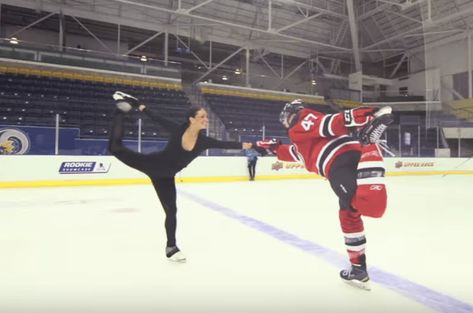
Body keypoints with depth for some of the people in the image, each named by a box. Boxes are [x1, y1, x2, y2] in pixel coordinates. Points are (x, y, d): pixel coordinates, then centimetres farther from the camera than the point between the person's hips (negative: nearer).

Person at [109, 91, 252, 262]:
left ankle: (171, 247, 21)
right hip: (152, 163, -3)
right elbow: (158, 119, -12)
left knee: (171, 210, 3)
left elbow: (224, 144, -14)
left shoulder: (203, 141, -15)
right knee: (115, 148, 1)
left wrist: (242, 145, -22)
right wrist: (141, 108, -7)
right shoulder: (177, 130, -23)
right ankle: (123, 108, 24)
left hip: (166, 176, 3)